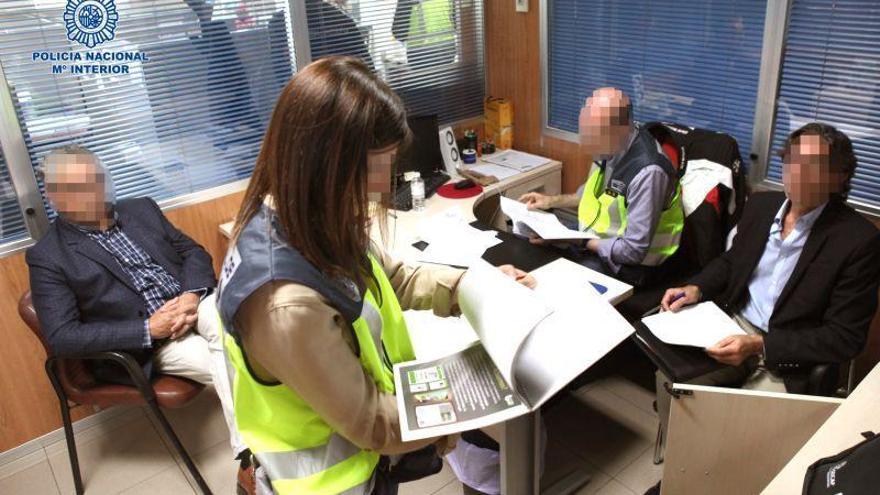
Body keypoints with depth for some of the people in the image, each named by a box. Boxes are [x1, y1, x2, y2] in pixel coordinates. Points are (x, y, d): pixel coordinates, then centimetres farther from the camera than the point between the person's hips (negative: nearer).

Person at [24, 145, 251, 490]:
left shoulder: (141, 209, 10)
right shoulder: (48, 257, -3)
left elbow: (193, 251, 11)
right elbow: (62, 338, -11)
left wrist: (192, 295, -11)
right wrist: (149, 329, -19)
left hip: (195, 302, 4)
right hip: (144, 345, -4)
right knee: (229, 365, -27)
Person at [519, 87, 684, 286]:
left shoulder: (647, 172, -30)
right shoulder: (613, 147, -5)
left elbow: (633, 251, -27)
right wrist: (553, 201, 6)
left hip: (625, 263, -8)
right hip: (597, 237, 8)